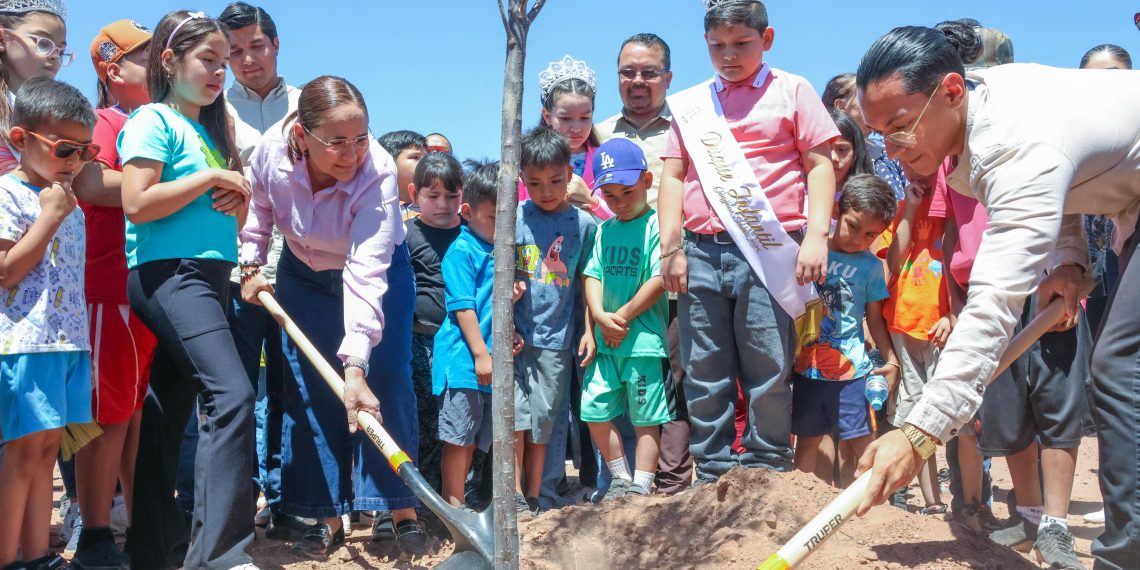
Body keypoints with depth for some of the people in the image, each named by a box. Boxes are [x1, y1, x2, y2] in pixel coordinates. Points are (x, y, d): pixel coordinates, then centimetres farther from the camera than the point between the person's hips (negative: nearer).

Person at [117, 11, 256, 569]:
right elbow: (137, 203, -16)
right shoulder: (153, 120, -3)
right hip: (167, 271, -9)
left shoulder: (210, 129, 22)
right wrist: (210, 177, -10)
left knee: (168, 408, 11)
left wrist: (237, 198, 4)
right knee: (232, 394, -22)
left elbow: (230, 213, 26)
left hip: (205, 275, 9)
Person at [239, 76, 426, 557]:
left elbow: (366, 274, -45)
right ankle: (328, 519, 8)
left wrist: (356, 366, -52)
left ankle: (403, 511, 1)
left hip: (379, 269, -3)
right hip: (303, 274, 3)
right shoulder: (272, 151, -27)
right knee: (310, 390, 0)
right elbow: (259, 209, -1)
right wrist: (250, 265, -6)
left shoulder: (378, 172, -37)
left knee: (384, 386, -11)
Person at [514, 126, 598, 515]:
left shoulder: (583, 224, 3)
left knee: (543, 422, 8)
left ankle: (533, 499, 18)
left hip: (557, 339, 1)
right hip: (516, 336, -1)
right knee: (513, 413, -7)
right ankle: (514, 497, 3)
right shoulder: (514, 218, 0)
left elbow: (586, 281, 8)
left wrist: (588, 331, 4)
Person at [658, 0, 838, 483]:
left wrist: (816, 235, -8)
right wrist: (670, 247, 5)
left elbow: (819, 165, 4)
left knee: (769, 372, -4)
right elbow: (673, 175, 15)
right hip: (700, 252, 3)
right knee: (704, 375, 4)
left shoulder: (791, 91, 10)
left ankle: (766, 475, 8)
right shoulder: (691, 103, 19)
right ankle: (712, 474, 15)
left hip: (768, 249, -3)